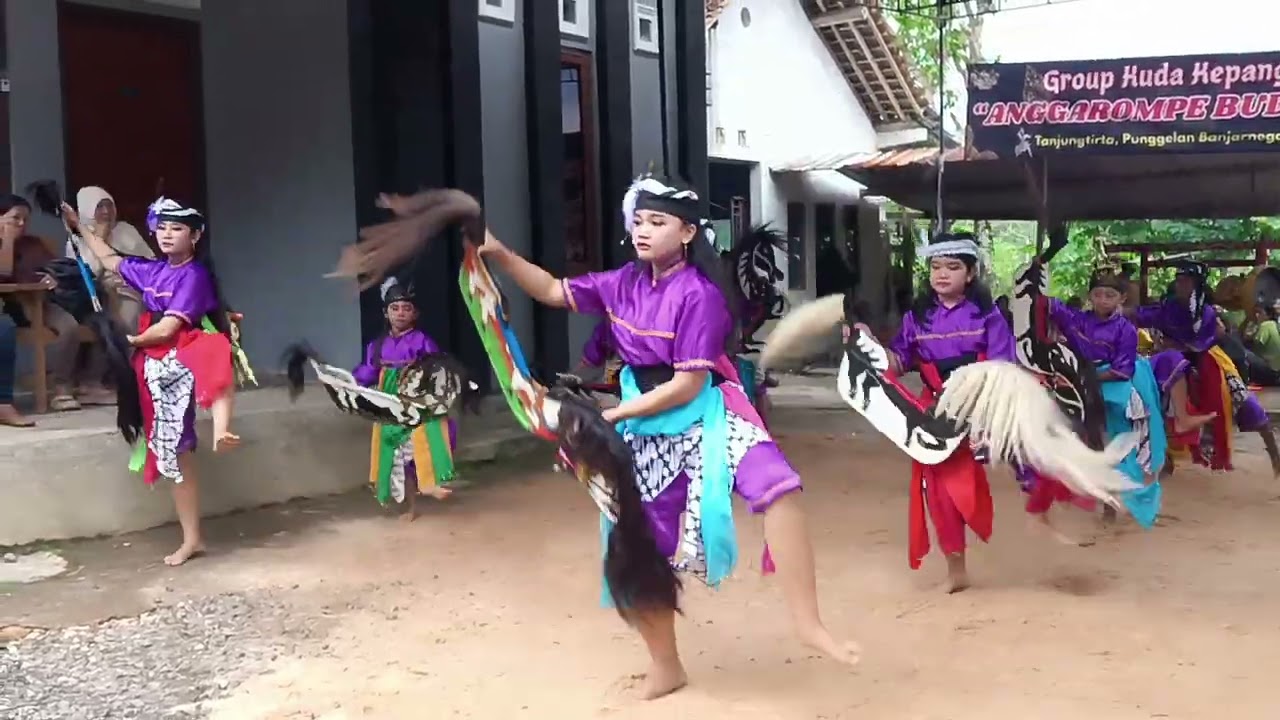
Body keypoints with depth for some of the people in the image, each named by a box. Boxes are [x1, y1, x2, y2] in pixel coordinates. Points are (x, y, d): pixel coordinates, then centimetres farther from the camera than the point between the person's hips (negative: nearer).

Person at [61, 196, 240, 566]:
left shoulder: (194, 274, -8)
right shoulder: (151, 271, 13)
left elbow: (167, 329, -13)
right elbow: (109, 260, 32)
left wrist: (133, 341, 2)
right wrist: (80, 227, 36)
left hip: (186, 358, -6)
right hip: (158, 368, 6)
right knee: (174, 454, 6)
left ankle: (221, 430, -64)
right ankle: (191, 539, 12)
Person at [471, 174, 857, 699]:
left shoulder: (699, 294, -17)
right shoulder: (624, 284, 2)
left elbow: (688, 385, -19)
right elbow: (553, 292, 10)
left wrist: (611, 415, -16)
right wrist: (497, 253, -3)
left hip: (706, 416, -6)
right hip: (647, 427, 6)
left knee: (775, 486, -34)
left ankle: (807, 623, -26)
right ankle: (666, 668, 30)